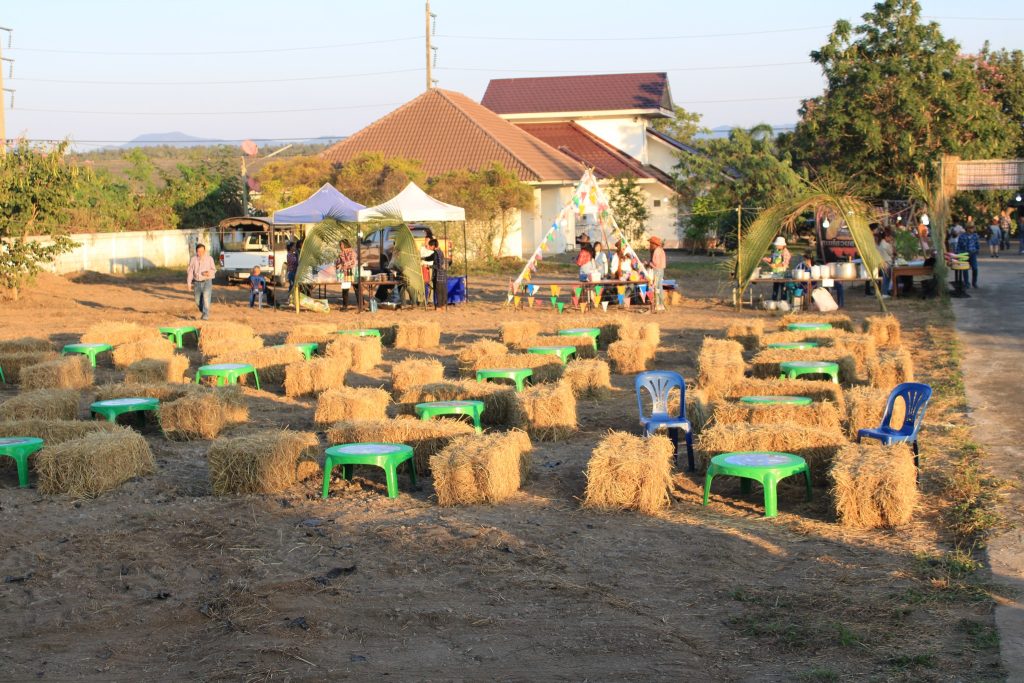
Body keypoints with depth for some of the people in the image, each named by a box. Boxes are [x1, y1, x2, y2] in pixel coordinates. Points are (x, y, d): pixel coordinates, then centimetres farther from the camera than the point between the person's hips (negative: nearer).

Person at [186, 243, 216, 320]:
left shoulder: (209, 258, -2)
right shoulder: (193, 259, 1)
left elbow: (214, 269, 4)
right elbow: (190, 272, 3)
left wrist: (209, 272, -19)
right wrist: (189, 283, -3)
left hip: (207, 281, -3)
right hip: (197, 282, 3)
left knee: (206, 297, -18)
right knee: (198, 300, 9)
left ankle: (206, 315, -17)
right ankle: (202, 311, 35)